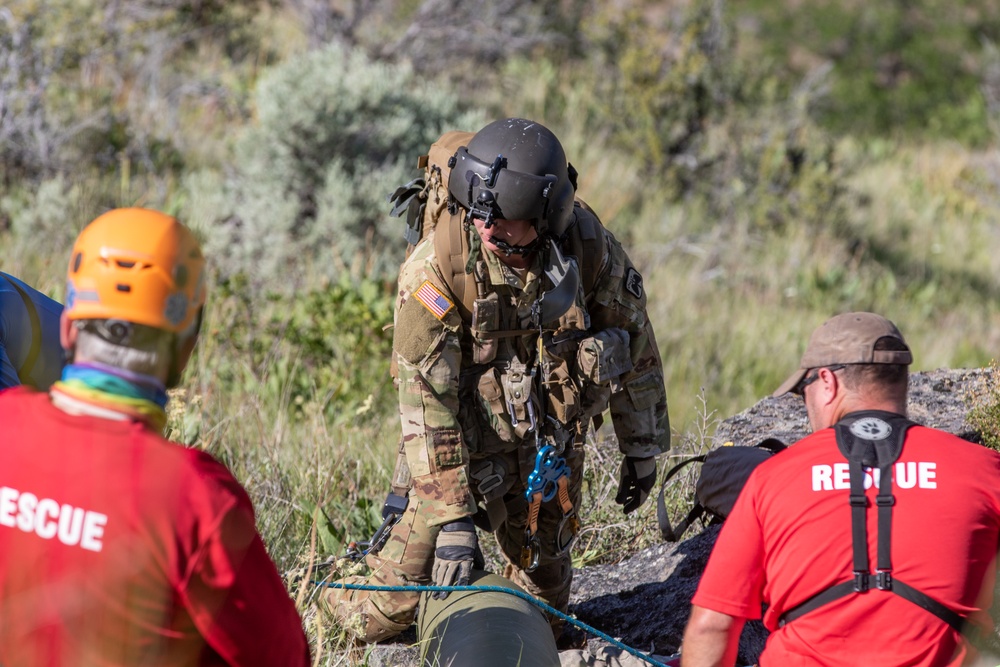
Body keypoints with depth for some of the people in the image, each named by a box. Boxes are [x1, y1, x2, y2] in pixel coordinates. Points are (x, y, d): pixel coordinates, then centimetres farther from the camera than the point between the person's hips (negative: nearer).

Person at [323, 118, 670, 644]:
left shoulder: (587, 245, -17)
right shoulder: (435, 268, -27)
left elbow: (633, 346, -2)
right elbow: (426, 395, -26)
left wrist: (642, 449, 6)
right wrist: (452, 515, -28)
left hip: (554, 438, 3)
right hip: (463, 439, -3)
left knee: (543, 581, 14)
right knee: (397, 600, -2)